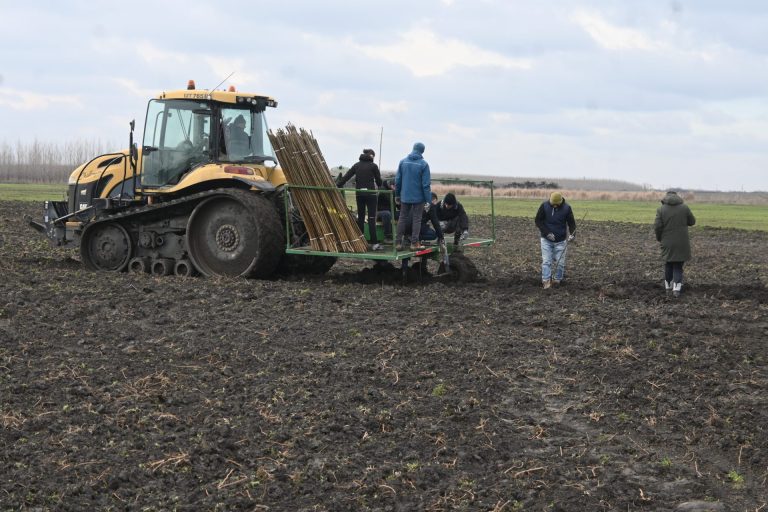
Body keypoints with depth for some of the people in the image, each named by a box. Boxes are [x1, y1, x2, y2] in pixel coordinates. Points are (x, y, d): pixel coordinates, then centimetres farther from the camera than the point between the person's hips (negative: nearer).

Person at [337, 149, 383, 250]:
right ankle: (374, 243, -11)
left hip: (359, 194, 4)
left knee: (360, 217, 12)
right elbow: (379, 180, 4)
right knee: (371, 218, -6)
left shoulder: (357, 165, 8)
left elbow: (346, 177, 3)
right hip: (370, 193, -4)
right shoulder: (373, 166, -3)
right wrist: (379, 187, 26)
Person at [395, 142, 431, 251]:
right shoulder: (424, 164, -9)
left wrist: (397, 194, 16)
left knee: (402, 218, 11)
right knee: (416, 219, 4)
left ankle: (398, 243, 9)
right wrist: (428, 200, -7)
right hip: (418, 197, -3)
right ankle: (414, 243, 3)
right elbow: (426, 184, -11)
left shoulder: (403, 161, 1)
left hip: (405, 196, 3)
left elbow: (397, 180, 5)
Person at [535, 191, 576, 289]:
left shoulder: (567, 208, -9)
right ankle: (546, 281, -9)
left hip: (560, 241, 0)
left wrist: (572, 234, -22)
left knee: (560, 262, 4)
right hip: (546, 240, 0)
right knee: (546, 261, -7)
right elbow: (538, 221, -6)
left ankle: (558, 280, 19)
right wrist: (547, 233, -16)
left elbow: (571, 222, -3)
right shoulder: (544, 206, -10)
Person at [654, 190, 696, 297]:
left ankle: (668, 286, 27)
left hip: (667, 243, 1)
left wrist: (659, 238, 7)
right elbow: (692, 221, 7)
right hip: (681, 243, 0)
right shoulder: (684, 207, -3)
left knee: (668, 264, 18)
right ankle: (677, 288, -6)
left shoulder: (661, 209, -5)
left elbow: (657, 226, -9)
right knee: (678, 265, 6)